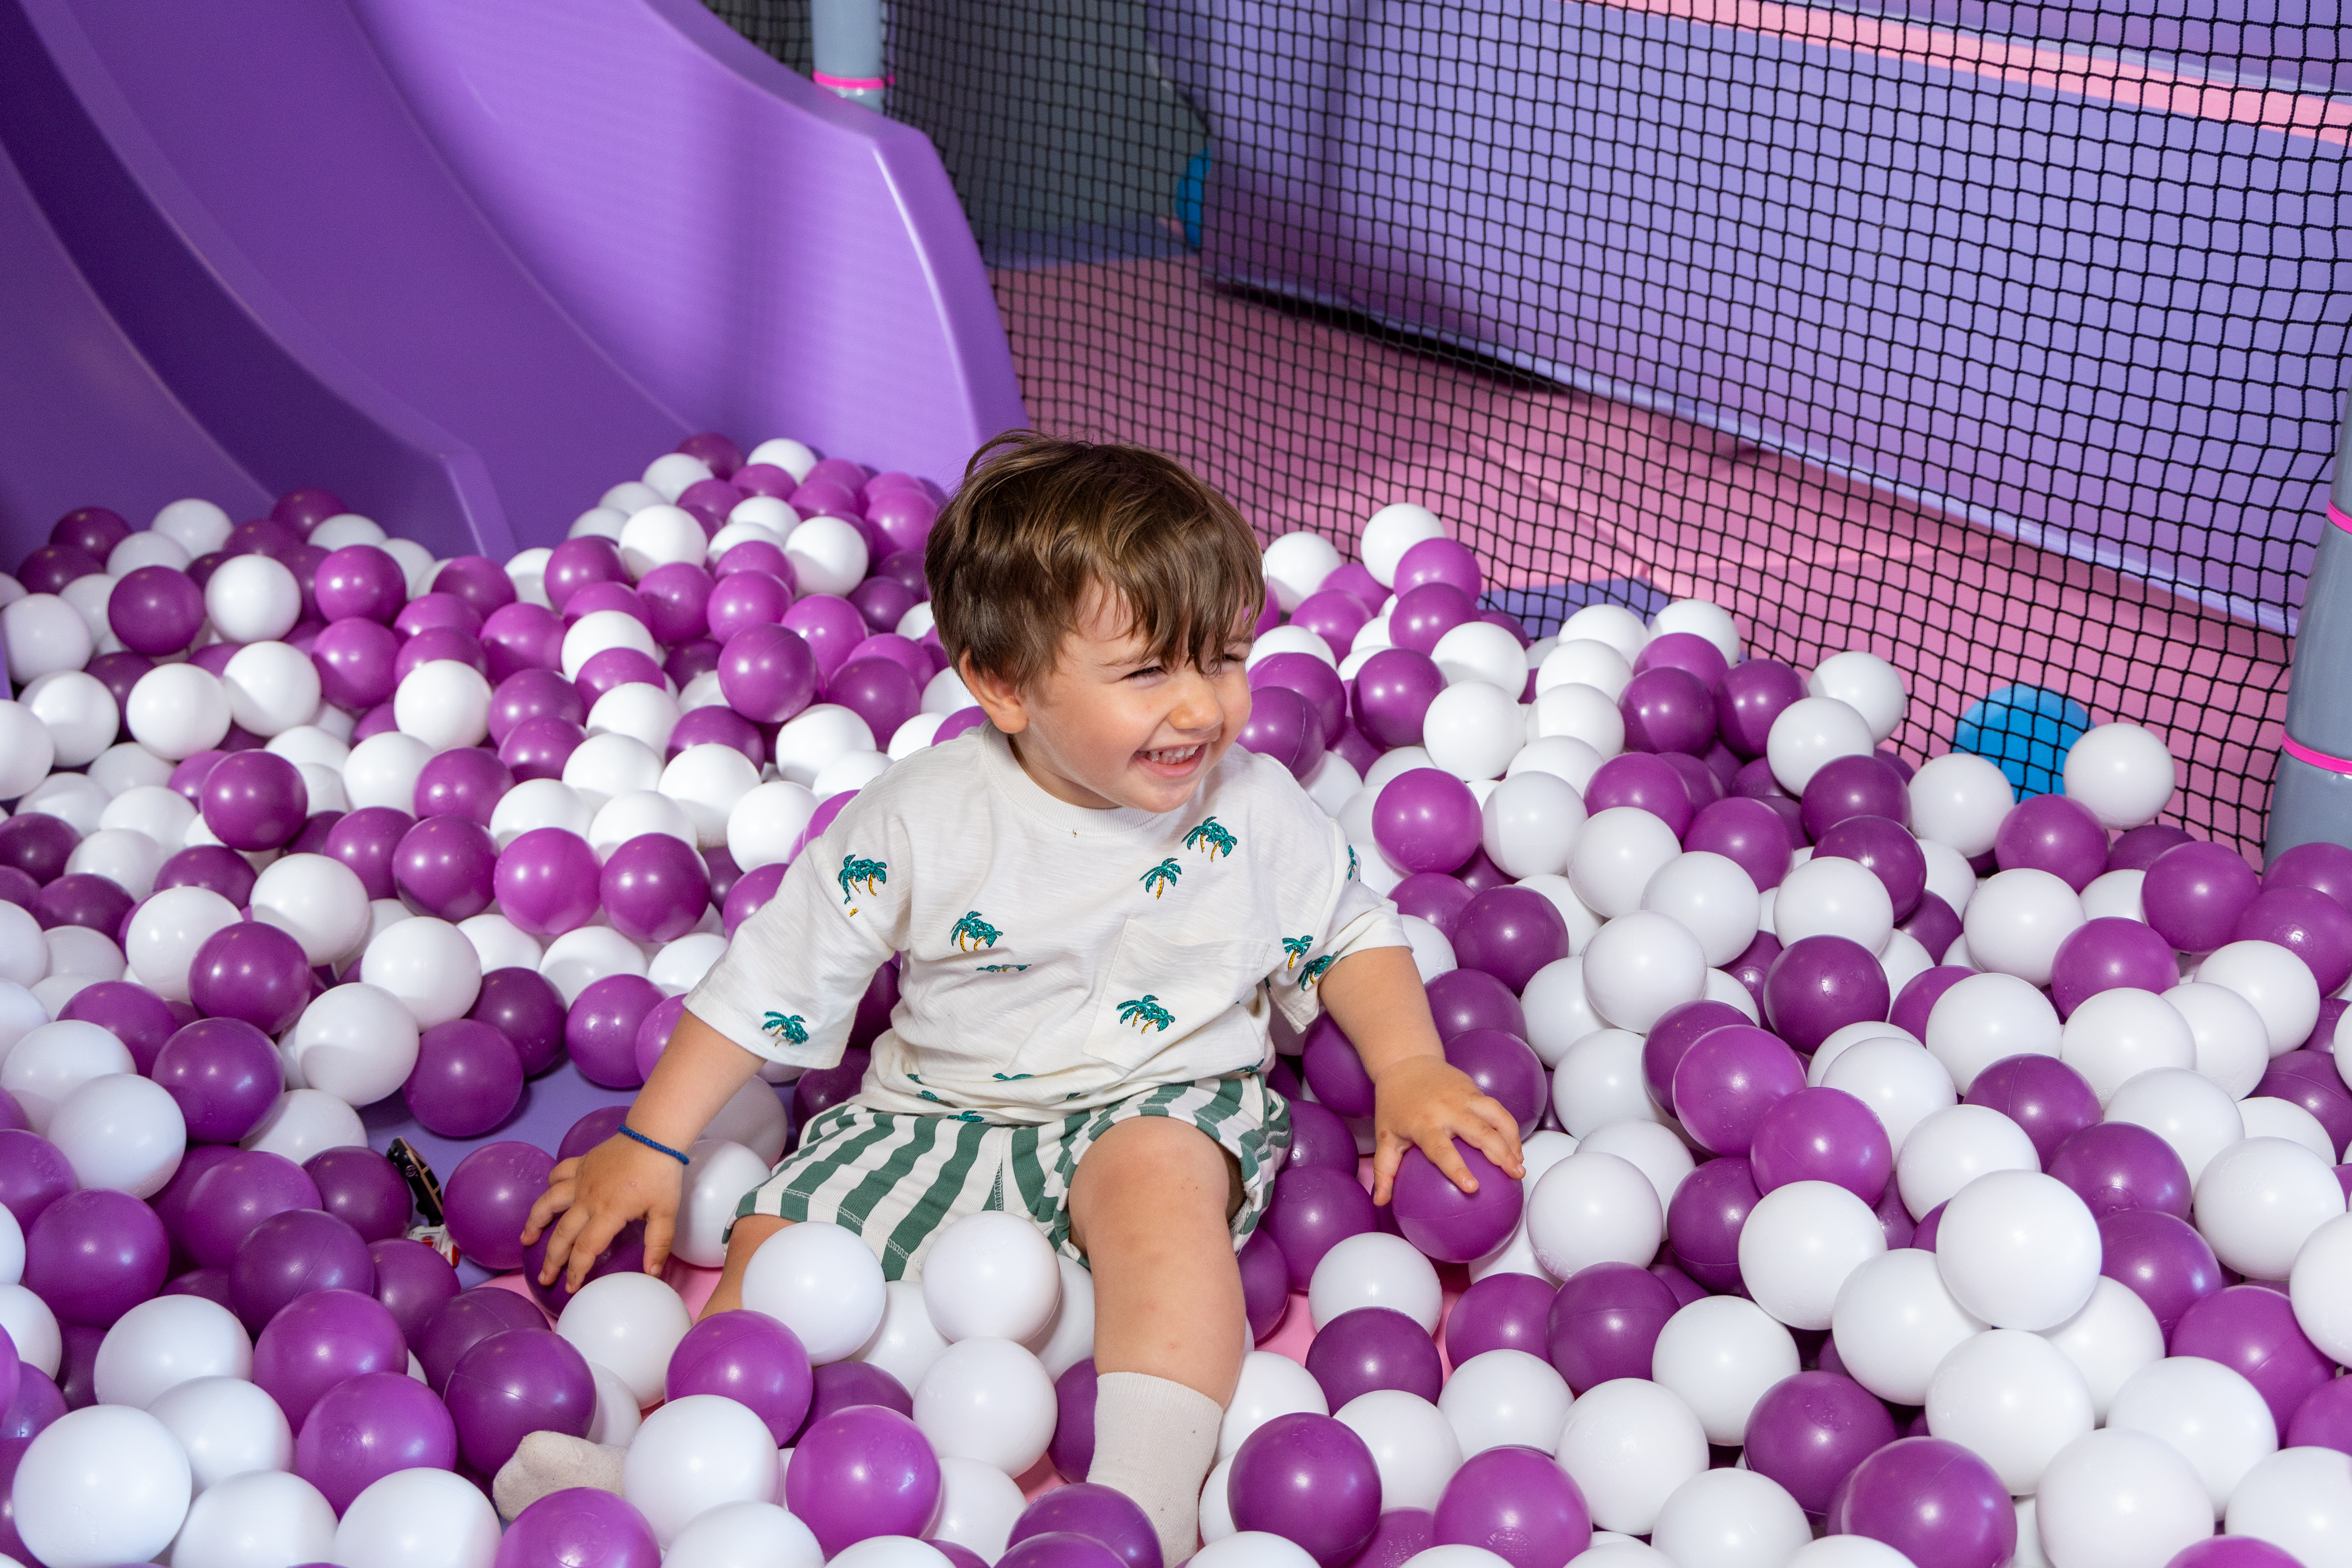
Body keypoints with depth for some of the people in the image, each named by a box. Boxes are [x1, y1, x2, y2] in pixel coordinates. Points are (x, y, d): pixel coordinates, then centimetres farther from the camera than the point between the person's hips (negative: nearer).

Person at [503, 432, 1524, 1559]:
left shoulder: (1259, 811, -6)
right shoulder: (921, 819, -11)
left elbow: (1350, 934, 11)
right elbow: (776, 977, -4)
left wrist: (1409, 1068, -6)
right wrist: (651, 1142, -4)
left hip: (1167, 1102, -1)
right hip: (942, 1114, 2)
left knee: (1160, 1179, -34)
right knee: (780, 1235, -18)